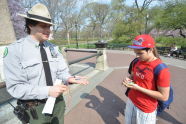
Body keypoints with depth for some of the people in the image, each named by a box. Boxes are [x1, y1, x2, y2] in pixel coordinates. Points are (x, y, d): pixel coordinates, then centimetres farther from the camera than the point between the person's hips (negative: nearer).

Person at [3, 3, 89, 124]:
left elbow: (62, 71, -2)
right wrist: (47, 91, -28)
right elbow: (16, 87, -18)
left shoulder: (53, 48, -3)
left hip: (58, 102, 4)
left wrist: (69, 78, -24)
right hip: (36, 108, -3)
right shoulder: (15, 50, -15)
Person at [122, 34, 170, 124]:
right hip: (131, 101, 6)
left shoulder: (161, 69, -23)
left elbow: (164, 97, -19)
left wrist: (138, 87, -25)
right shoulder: (137, 62, -4)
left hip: (146, 109, -6)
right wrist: (128, 80, -11)